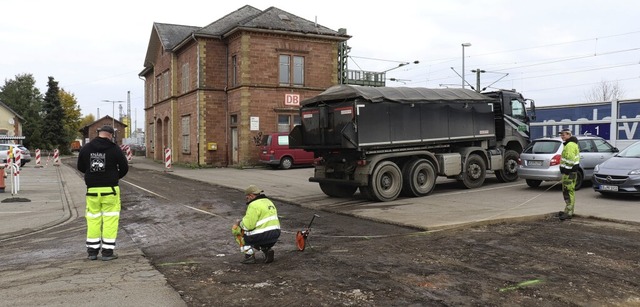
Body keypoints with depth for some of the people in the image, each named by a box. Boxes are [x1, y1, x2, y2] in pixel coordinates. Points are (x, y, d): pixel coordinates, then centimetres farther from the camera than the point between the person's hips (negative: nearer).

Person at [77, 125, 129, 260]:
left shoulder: (85, 148, 3)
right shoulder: (114, 149, -6)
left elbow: (80, 167, 11)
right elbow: (124, 168, -2)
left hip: (92, 189, 3)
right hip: (110, 189, -3)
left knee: (93, 219, 12)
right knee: (110, 219, 3)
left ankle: (92, 251, 17)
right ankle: (107, 251, 4)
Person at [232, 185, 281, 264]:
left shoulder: (254, 205, -12)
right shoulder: (269, 202, 17)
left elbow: (248, 225, -17)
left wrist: (240, 223, 4)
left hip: (262, 236, -8)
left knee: (236, 229, 10)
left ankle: (249, 255, 4)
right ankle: (267, 250, 9)